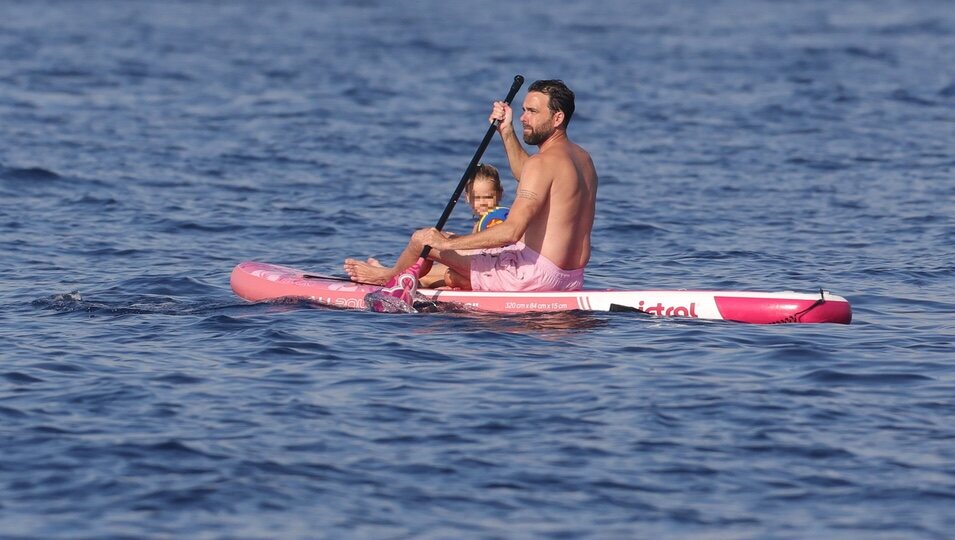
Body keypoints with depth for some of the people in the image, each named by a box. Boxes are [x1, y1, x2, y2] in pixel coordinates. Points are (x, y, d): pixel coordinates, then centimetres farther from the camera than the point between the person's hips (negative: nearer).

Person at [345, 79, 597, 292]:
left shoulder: (544, 162, -18)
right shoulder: (582, 158, 12)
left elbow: (511, 232, -26)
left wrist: (446, 243, -19)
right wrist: (507, 131, 27)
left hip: (536, 275, -9)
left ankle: (394, 276, 40)